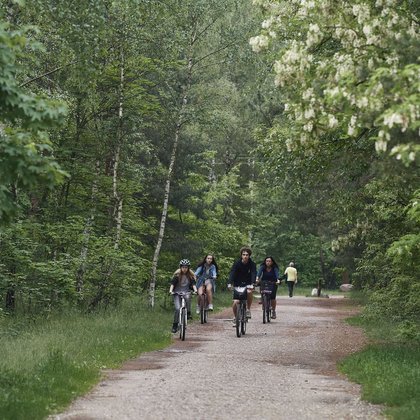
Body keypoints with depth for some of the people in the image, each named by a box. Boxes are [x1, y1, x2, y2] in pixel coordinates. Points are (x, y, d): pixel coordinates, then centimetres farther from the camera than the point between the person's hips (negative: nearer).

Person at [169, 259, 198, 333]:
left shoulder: (190, 275, 2)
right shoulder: (177, 275, -4)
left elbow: (193, 284, -6)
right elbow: (172, 283, -10)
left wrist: (195, 290, -25)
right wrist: (170, 291, -26)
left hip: (186, 292, 1)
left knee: (188, 297, -35)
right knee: (177, 308, -17)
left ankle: (188, 313, -20)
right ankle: (175, 325, -9)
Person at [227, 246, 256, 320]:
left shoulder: (252, 264, -13)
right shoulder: (237, 264, -14)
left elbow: (253, 274, -26)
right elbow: (232, 273, -25)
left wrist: (252, 284, -45)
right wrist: (230, 283, -43)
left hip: (247, 284, 0)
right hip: (238, 284, 0)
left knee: (249, 292, -33)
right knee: (235, 302, -10)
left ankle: (248, 309, -14)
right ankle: (235, 317, 14)